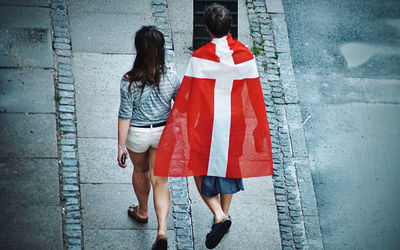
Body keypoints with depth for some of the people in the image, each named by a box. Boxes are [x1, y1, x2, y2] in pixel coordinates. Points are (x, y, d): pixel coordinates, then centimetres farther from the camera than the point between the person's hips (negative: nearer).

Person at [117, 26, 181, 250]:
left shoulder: (129, 81, -22)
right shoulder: (171, 76, -15)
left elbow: (125, 116, -16)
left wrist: (121, 145, -6)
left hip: (137, 134, -1)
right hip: (163, 132, 1)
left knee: (141, 170, 26)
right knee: (160, 180, 10)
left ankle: (142, 212, 51)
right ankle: (162, 230, -4)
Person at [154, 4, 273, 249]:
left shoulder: (200, 57, -18)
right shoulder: (245, 56, -10)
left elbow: (187, 97, -14)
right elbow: (254, 96, -3)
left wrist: (182, 125, -2)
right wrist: (259, 126, 8)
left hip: (206, 123, -3)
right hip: (235, 123, 3)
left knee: (202, 166, 13)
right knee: (230, 164, 21)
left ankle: (219, 215, -4)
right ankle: (225, 214, 34)